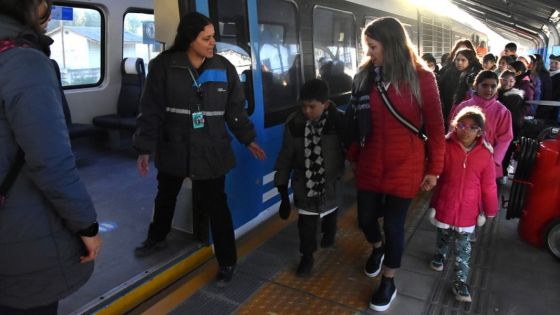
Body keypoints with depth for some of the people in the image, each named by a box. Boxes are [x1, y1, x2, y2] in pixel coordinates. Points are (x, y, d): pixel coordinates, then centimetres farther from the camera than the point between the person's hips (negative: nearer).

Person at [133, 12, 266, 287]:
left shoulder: (224, 67, -4)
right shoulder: (164, 66, -11)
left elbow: (235, 108, 4)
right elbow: (151, 109, -9)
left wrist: (247, 138, 3)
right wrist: (145, 148, -11)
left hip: (211, 151, -1)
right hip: (172, 148, 1)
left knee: (215, 205, 3)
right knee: (165, 196, 23)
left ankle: (227, 262, 20)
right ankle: (157, 238, 52)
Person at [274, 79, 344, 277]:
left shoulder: (338, 121, -18)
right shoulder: (294, 123, -16)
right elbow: (286, 157, -9)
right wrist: (282, 187, -8)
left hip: (330, 181, 1)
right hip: (304, 182, -1)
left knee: (329, 212, 25)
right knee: (306, 222, 3)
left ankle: (329, 234, 56)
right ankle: (307, 257, 24)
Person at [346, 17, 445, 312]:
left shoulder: (421, 78, -8)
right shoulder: (364, 76, 2)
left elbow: (435, 126, -4)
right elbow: (357, 121, 8)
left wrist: (434, 168, -3)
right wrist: (353, 156, 12)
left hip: (404, 166, -3)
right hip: (369, 163, 3)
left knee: (394, 224, 5)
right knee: (365, 218, 12)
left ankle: (388, 283, 29)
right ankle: (377, 247, 49)